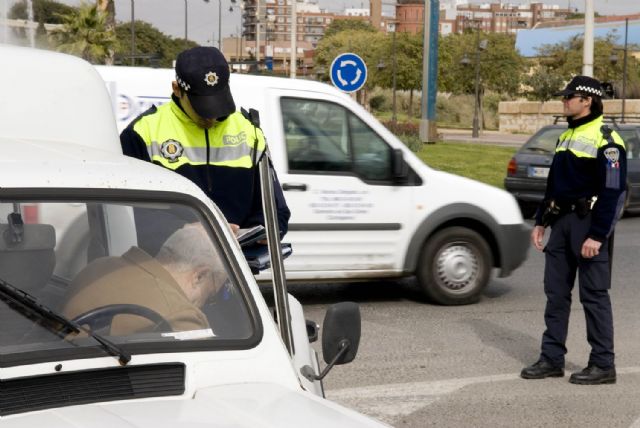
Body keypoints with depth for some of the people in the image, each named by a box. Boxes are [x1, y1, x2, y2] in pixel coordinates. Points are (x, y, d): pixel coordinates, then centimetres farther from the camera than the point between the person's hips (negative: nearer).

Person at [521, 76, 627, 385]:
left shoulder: (605, 141, -12)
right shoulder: (566, 137, 16)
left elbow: (613, 192, -17)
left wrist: (597, 235, -20)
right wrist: (541, 222, 17)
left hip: (589, 224, -8)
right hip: (562, 221, 9)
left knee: (594, 295, -3)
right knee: (556, 292, 9)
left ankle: (603, 365, 6)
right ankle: (552, 359, 17)